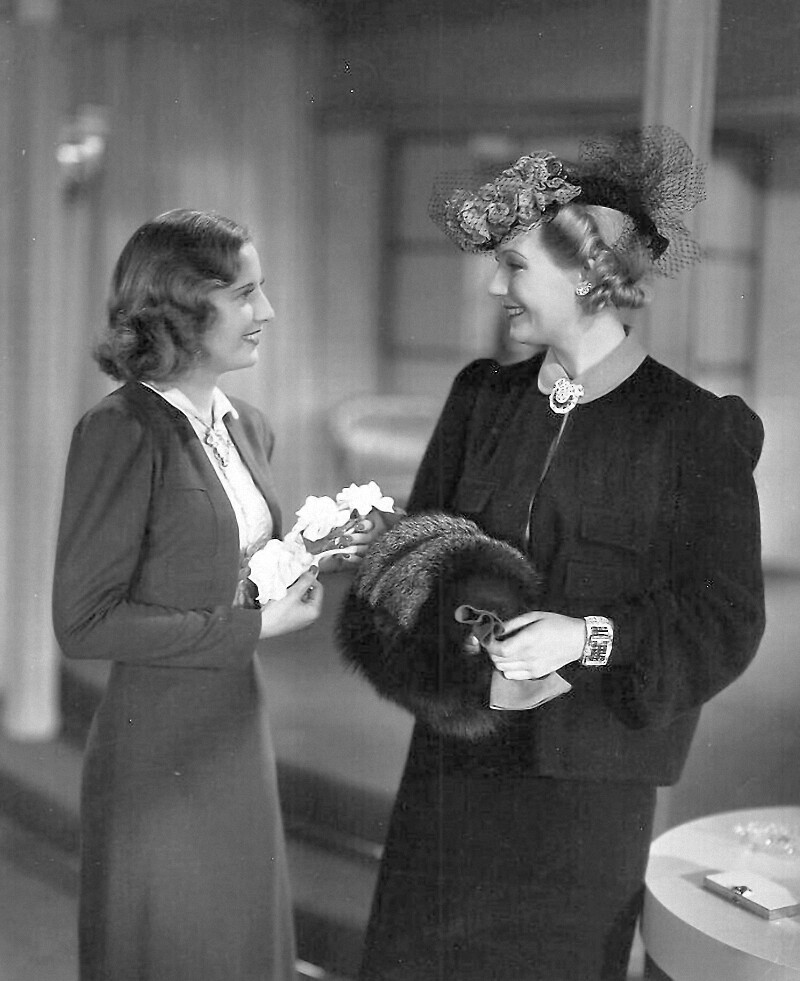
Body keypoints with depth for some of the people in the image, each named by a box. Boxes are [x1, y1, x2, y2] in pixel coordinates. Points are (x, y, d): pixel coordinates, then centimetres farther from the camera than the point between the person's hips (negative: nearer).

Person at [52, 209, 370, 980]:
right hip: (160, 749, -7)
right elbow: (84, 622, -18)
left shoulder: (248, 427, 7)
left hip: (239, 733, 8)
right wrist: (252, 627, -18)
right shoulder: (122, 432, -17)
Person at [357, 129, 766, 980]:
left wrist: (588, 637, -24)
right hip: (455, 754, 5)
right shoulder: (483, 396, 6)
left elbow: (725, 621, -11)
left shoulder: (697, 431, -10)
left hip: (584, 779, -4)